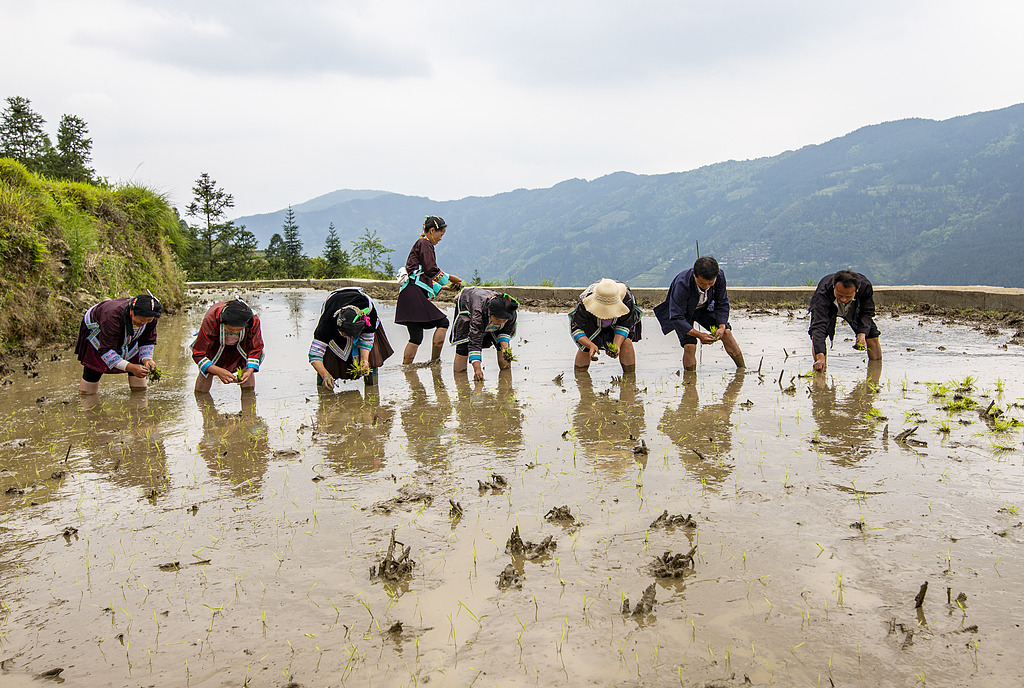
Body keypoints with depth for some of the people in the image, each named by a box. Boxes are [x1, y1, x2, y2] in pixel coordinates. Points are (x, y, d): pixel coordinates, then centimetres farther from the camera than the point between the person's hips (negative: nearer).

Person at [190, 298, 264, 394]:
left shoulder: (254, 320, -35)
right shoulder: (211, 320, -39)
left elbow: (256, 348, -19)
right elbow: (198, 354, -32)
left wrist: (250, 370, -36)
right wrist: (219, 371, -46)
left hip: (241, 345, 1)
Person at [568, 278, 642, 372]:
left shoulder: (626, 298, -38)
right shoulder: (584, 305, -41)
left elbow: (624, 325, -24)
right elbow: (575, 329, -29)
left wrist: (616, 346, -40)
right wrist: (591, 346, -46)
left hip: (617, 321, 1)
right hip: (592, 323, -1)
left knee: (626, 341, -27)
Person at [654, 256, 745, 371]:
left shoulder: (720, 276, -27)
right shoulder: (682, 284, -39)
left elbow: (722, 304, -11)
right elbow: (676, 318, -35)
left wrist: (722, 326, -25)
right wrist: (699, 335, -41)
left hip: (705, 308, 4)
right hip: (682, 312, -4)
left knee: (726, 332, -10)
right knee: (689, 345, -20)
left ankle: (742, 369, 6)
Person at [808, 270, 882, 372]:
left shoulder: (865, 286, -37)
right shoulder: (823, 293, -45)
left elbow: (867, 312, -19)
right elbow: (819, 325, -52)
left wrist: (862, 334, -37)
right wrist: (820, 356, -62)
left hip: (855, 308, 3)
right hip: (827, 308, -2)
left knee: (872, 335, -8)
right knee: (816, 334, -27)